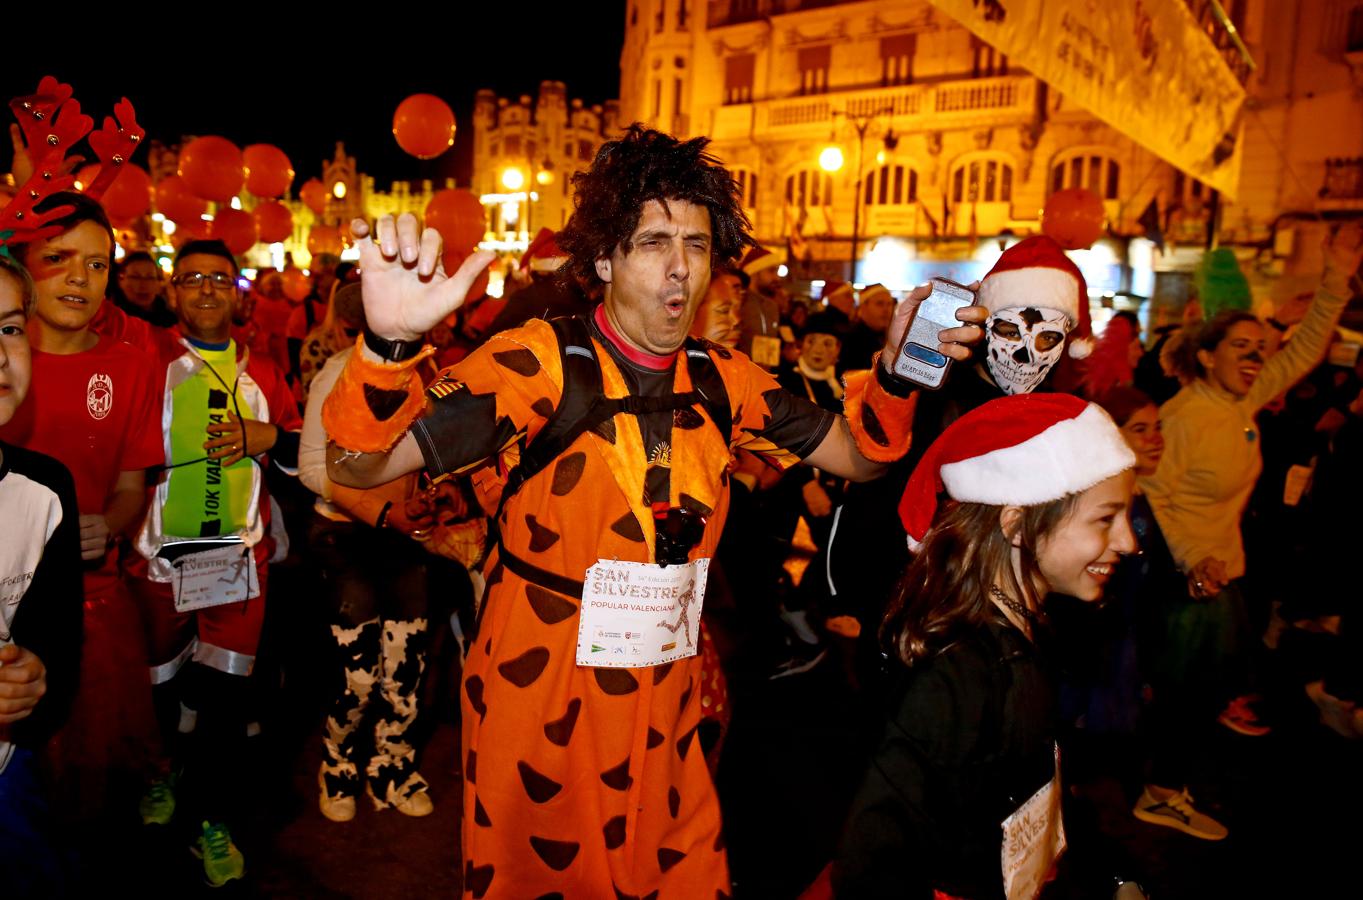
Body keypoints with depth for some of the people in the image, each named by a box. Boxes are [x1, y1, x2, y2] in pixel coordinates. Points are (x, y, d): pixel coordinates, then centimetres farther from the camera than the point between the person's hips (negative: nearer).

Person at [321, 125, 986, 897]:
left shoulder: (724, 381, -2)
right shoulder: (543, 363, -16)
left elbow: (856, 455, 6)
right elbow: (361, 467, -22)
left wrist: (898, 372, -13)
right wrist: (390, 342, -41)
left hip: (667, 699, 4)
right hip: (541, 696, -3)